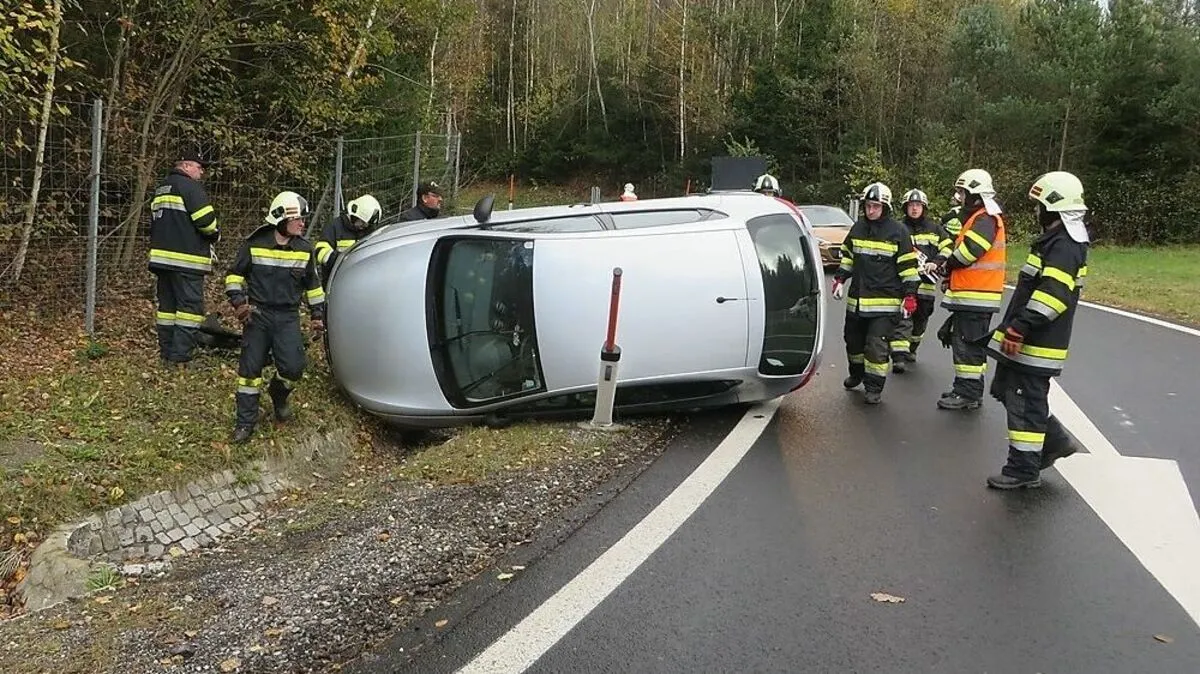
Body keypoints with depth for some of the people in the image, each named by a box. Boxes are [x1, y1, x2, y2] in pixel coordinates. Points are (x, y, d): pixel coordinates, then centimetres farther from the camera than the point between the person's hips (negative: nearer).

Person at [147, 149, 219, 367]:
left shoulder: (161, 188, 21)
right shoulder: (190, 186, -9)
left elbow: (154, 223, 27)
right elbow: (206, 220, -18)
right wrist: (215, 234, 1)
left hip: (161, 257, 9)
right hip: (186, 260, -9)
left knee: (167, 306, 13)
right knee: (190, 306, -6)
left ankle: (166, 354, 16)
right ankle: (180, 358, -10)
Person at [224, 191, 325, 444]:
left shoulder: (304, 249, 3)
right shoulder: (254, 244, -5)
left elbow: (313, 284, 15)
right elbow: (235, 275, 5)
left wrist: (317, 314, 14)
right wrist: (238, 302, -8)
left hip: (288, 318, 1)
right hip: (257, 315, -1)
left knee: (293, 367, -11)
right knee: (250, 368, 0)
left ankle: (278, 395, 23)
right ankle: (245, 422, 10)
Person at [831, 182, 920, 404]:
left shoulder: (897, 232, -6)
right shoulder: (858, 228, 9)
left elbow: (908, 266, -5)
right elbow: (847, 257, 20)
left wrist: (910, 295, -8)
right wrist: (839, 279, 10)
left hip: (885, 301, -6)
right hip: (857, 298, 6)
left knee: (877, 346, -9)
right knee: (853, 341, 19)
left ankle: (874, 388, 1)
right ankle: (857, 374, 42)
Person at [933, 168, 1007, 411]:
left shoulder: (985, 220, -15)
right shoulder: (978, 219, 20)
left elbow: (966, 252, -23)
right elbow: (961, 251, 19)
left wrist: (944, 266, -6)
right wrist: (940, 265, 4)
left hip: (975, 296, -11)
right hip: (971, 295, 11)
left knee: (967, 344, -7)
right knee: (970, 344, 16)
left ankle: (967, 394, -2)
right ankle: (970, 390, 25)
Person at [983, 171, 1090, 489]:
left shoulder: (1064, 246, -18)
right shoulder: (1055, 240, 15)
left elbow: (1052, 296, -29)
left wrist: (1019, 328, -30)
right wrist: (1016, 326, 27)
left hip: (1036, 344, -11)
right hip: (1026, 341, 11)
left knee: (1026, 402, -2)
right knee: (1005, 390, 19)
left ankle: (1024, 469, 10)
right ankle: (1056, 440, 28)